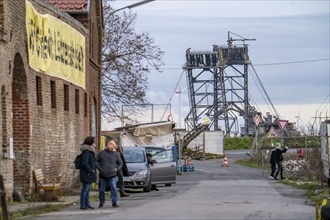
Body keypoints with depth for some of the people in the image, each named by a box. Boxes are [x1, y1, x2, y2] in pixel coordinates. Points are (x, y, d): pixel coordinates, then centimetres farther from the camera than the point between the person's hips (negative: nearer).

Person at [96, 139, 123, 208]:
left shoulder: (116, 154, 7)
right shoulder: (101, 153, 4)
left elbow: (120, 163, 16)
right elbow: (96, 161, 8)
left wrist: (117, 169, 1)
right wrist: (99, 168, -6)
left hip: (112, 175, 0)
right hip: (103, 175, 0)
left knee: (114, 189, -13)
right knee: (101, 190, 5)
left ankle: (114, 202, -8)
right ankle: (101, 203, 18)